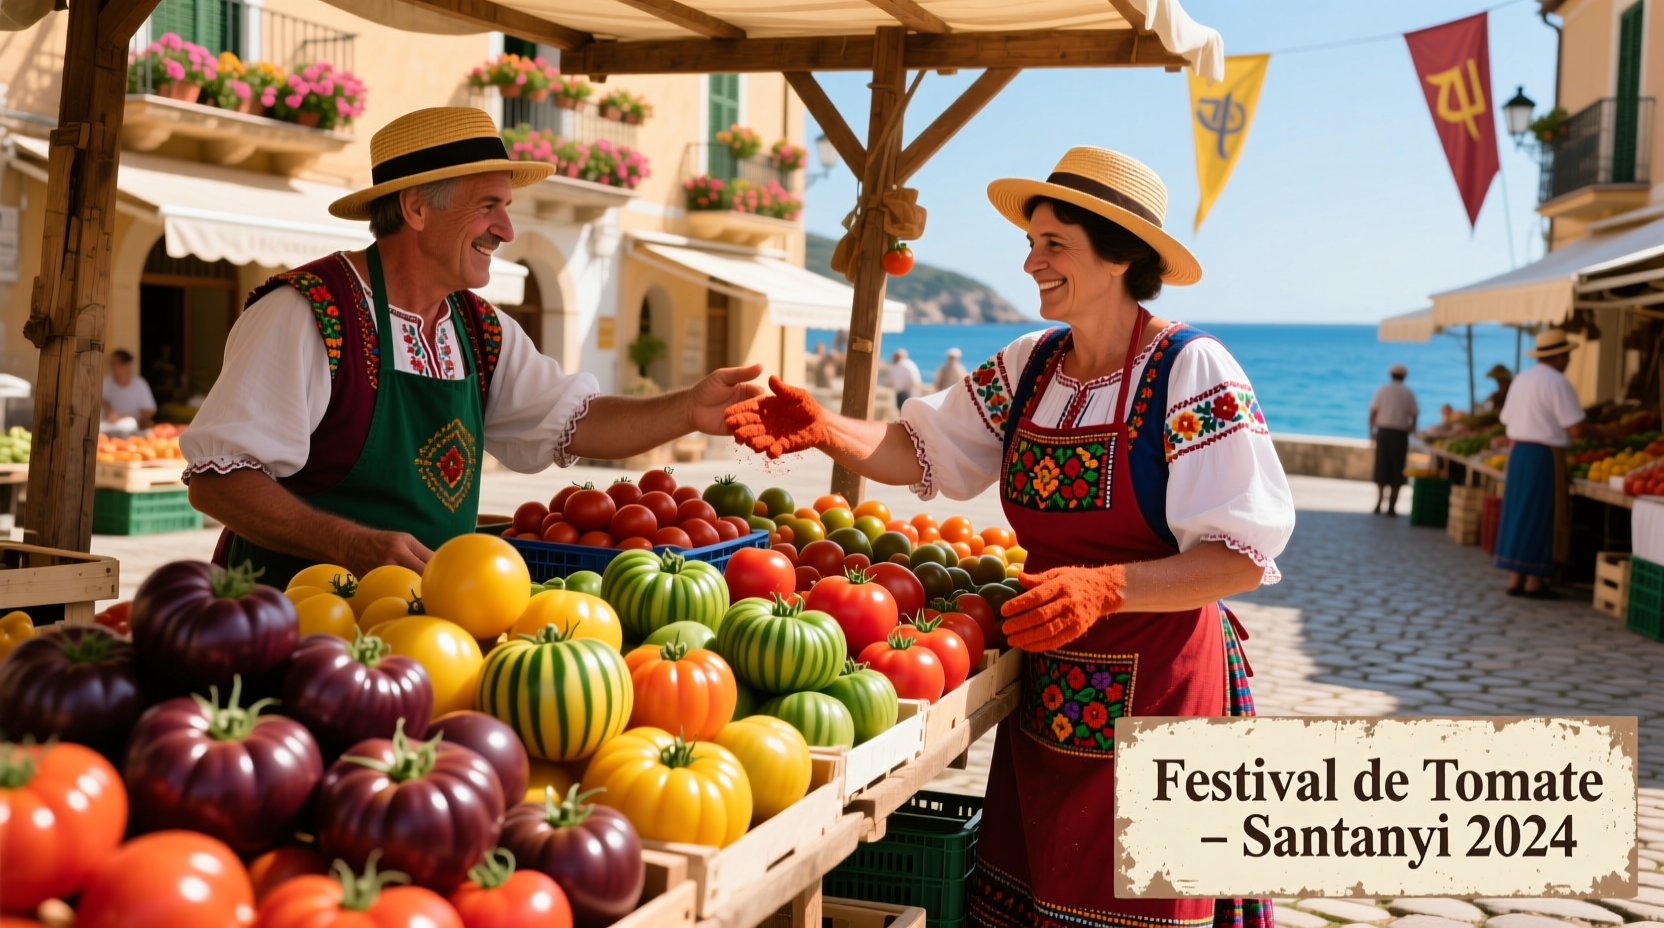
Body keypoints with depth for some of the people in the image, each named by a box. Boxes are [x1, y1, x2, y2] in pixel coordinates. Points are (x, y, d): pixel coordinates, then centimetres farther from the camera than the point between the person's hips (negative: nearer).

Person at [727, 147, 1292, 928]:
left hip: (1156, 686, -6)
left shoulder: (1191, 370, -13)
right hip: (1048, 689, 6)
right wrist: (825, 431, -10)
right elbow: (924, 452, 9)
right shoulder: (1029, 366, 7)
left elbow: (1242, 555, -16)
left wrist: (1105, 587, -29)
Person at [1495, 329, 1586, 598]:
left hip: (1517, 454, 7)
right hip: (1545, 456, -7)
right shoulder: (1557, 383, -12)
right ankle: (1534, 582, 2)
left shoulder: (1521, 379, 12)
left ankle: (1515, 579, 13)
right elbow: (1576, 429, -16)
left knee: (1519, 515, 10)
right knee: (1541, 518, -1)